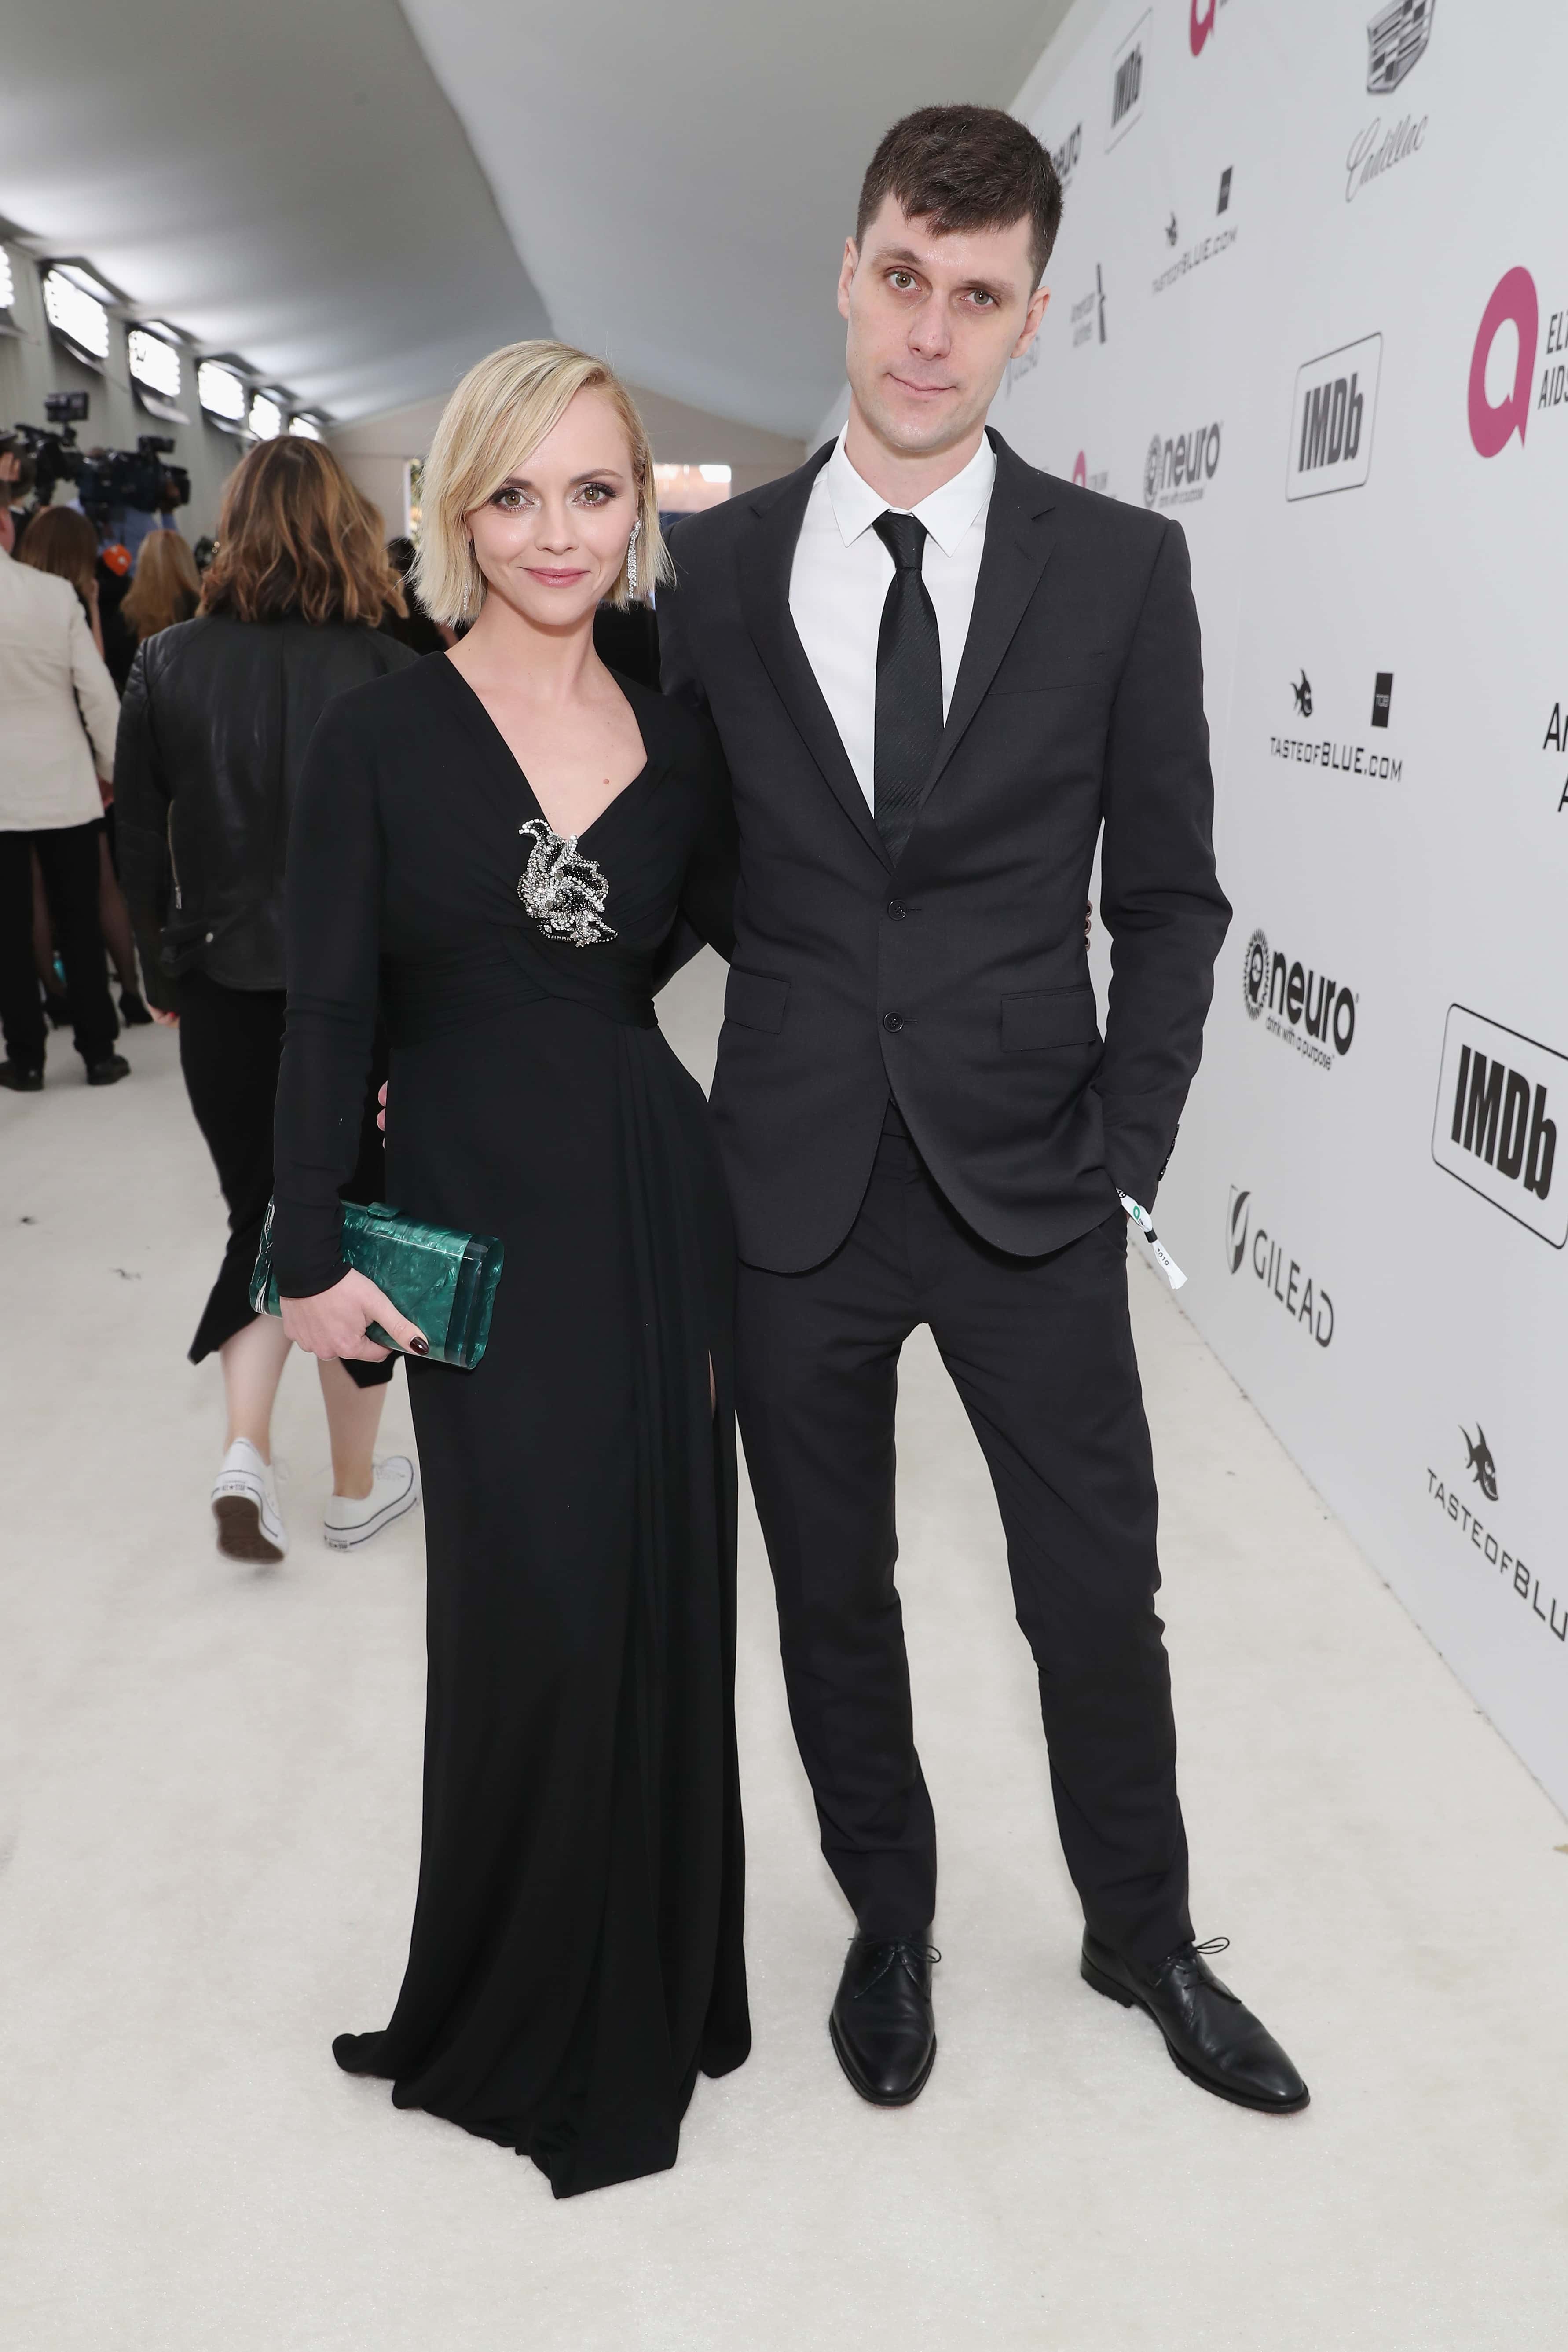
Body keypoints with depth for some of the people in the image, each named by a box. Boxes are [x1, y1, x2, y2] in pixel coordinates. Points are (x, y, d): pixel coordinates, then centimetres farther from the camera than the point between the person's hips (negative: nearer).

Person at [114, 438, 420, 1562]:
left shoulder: (167, 663, -1)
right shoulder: (383, 670, -10)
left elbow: (141, 844, 4)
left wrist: (166, 976, 14)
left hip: (222, 995, 3)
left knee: (263, 1215, 19)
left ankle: (246, 1450, 5)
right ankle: (357, 1486, 22)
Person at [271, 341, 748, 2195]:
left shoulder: (677, 748, 6)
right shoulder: (380, 739, -3)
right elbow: (328, 1014, -4)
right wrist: (312, 1256, -8)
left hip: (661, 1206, 3)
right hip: (478, 1222, -3)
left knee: (667, 1597, 9)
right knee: (539, 1606, -2)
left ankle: (647, 1987, 33)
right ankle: (519, 2018, 24)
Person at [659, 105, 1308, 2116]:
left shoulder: (1120, 570, -2)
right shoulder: (715, 568, 2)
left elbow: (1168, 895, 2)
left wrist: (1126, 1149, -4)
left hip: (1029, 1184, -1)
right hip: (793, 1190, 1)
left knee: (1098, 1596, 11)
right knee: (831, 1601, 15)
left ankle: (1141, 1935, 38)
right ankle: (889, 1920, 40)